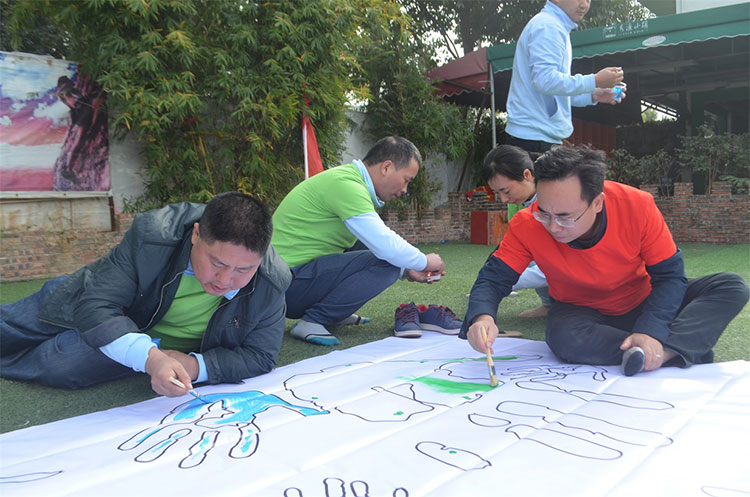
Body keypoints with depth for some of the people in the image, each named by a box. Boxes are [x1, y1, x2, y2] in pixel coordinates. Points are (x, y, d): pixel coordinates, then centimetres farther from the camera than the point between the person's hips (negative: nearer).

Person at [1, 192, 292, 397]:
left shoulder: (271, 284, -32)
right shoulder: (152, 236, -37)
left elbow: (260, 356, -21)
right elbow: (96, 307, -34)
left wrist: (195, 366, -36)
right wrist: (150, 358, -51)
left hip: (169, 348, 0)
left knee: (57, 367, -19)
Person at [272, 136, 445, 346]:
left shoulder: (349, 180, 15)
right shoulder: (346, 184, -18)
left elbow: (377, 240, 24)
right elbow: (386, 246, -23)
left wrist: (407, 271, 15)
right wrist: (425, 262, -6)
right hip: (287, 283, -10)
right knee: (385, 263, -20)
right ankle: (312, 321, -14)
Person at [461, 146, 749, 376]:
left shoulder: (637, 206, -25)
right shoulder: (527, 225, -24)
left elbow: (669, 274, -17)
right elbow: (493, 279, -19)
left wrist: (651, 331, -33)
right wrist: (482, 317, -42)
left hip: (642, 305, 1)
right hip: (582, 313, -1)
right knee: (564, 338, -38)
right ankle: (686, 350, -27)